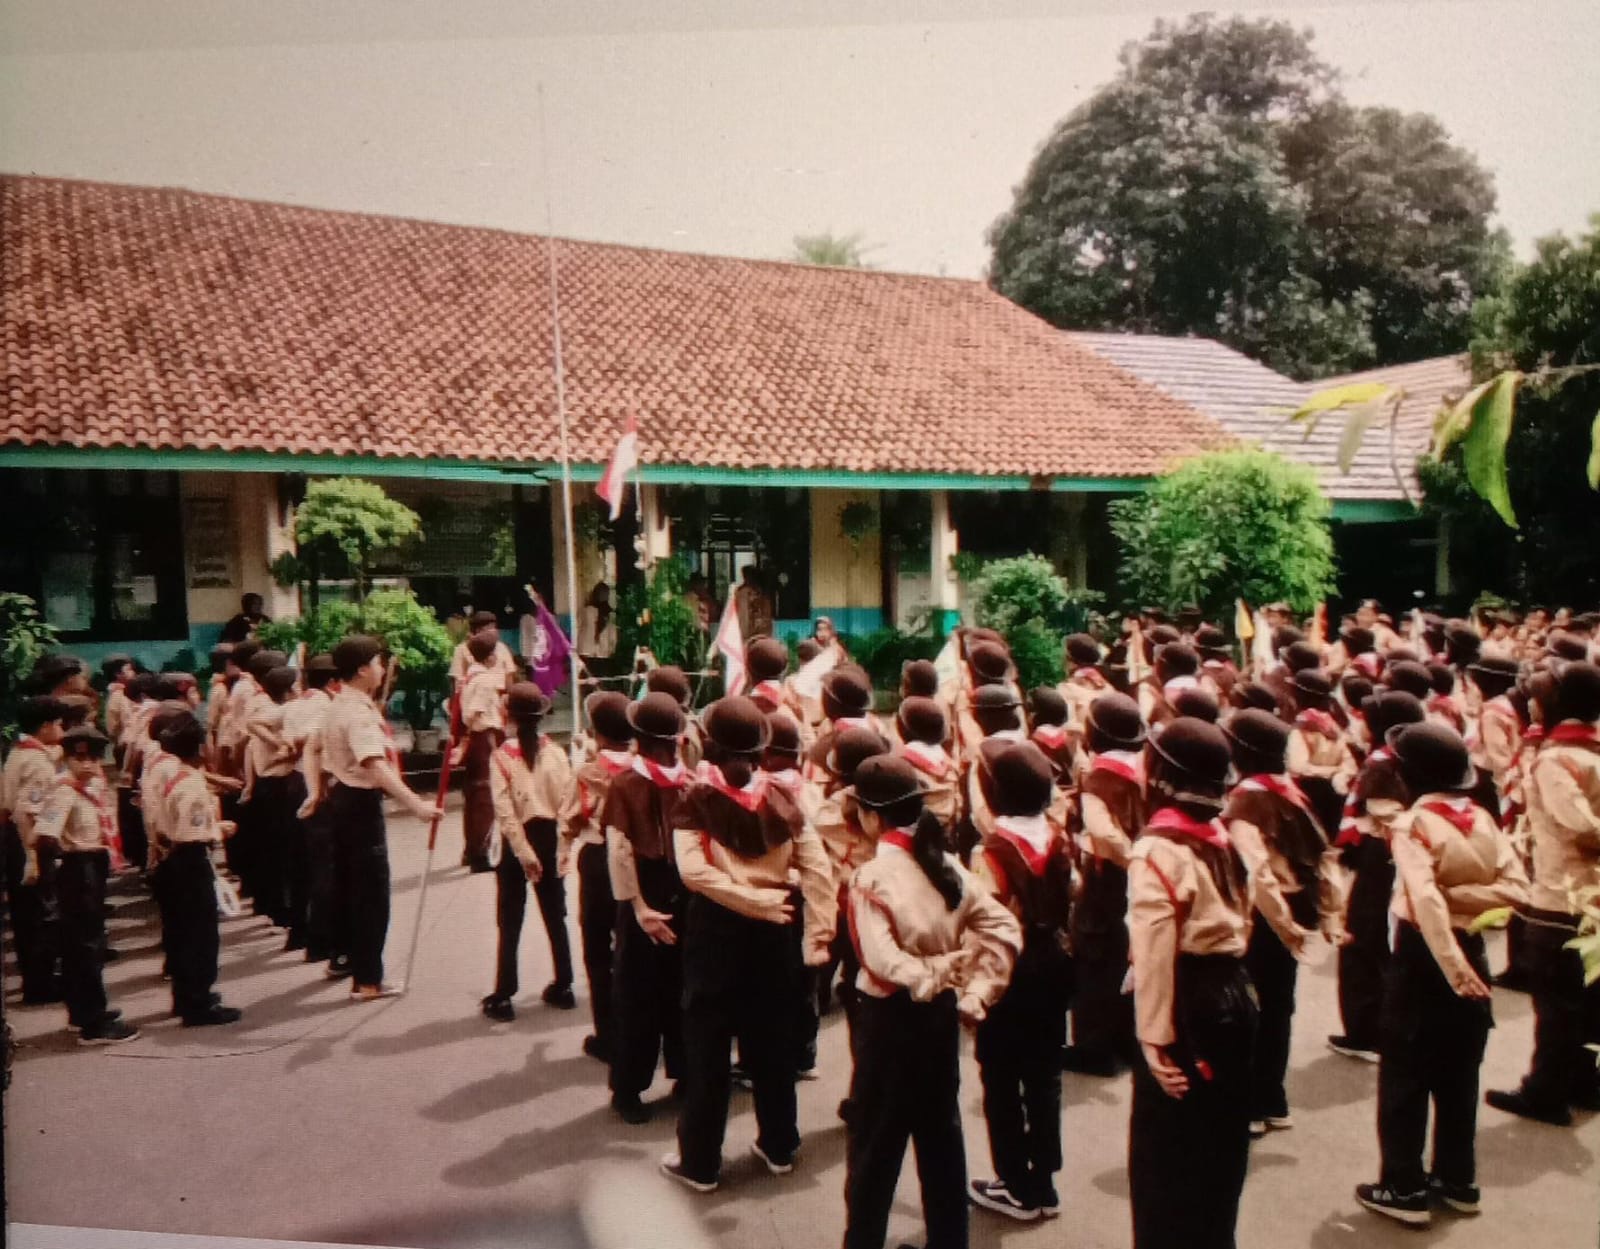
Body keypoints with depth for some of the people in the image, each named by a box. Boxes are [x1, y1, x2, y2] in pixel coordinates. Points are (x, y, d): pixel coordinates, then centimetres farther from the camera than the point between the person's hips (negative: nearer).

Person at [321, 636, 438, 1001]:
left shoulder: (340, 705, 10)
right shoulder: (359, 713, -23)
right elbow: (376, 767, -36)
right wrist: (414, 803, -43)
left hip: (342, 797, 11)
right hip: (360, 803, -11)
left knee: (350, 882, 23)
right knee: (372, 891, -4)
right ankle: (367, 980, 2)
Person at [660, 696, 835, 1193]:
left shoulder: (697, 799, -11)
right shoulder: (781, 797, -3)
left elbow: (693, 870, -23)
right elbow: (819, 869, -7)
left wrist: (758, 901, -19)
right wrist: (819, 934, -7)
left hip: (715, 924, -3)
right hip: (770, 927, 3)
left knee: (708, 1041, 8)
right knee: (770, 1036, 17)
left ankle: (699, 1161, 17)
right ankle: (779, 1146, 30)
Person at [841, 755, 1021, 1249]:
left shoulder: (873, 875, -19)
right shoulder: (947, 864, -1)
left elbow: (883, 960, -31)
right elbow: (1005, 929, -1)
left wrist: (929, 979, -18)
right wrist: (976, 993, -1)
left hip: (890, 1015, -6)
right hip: (941, 1011, 6)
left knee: (873, 1139, 9)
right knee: (941, 1131, 18)